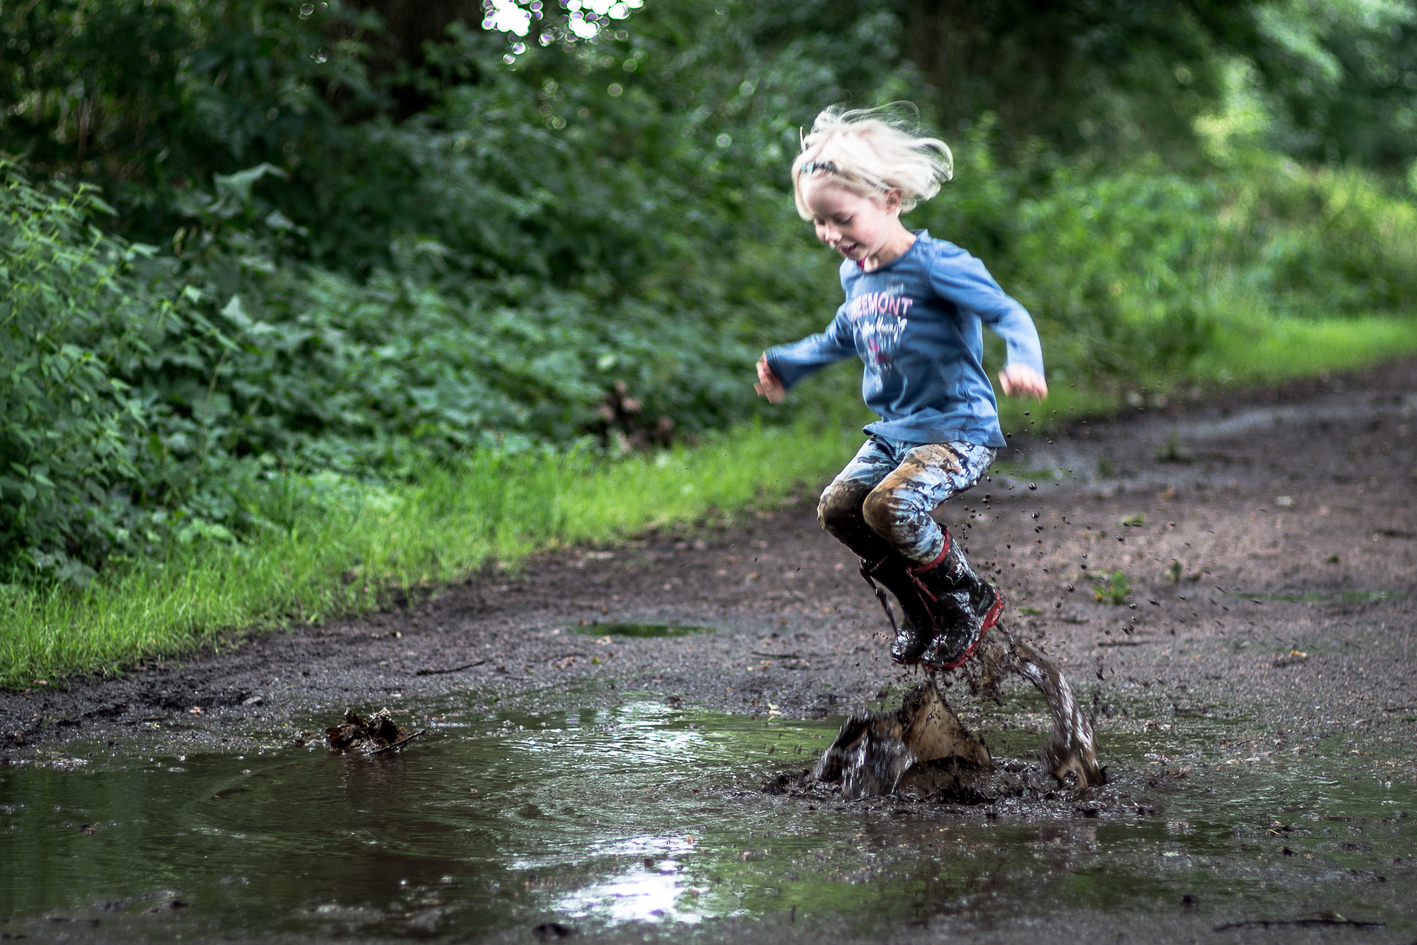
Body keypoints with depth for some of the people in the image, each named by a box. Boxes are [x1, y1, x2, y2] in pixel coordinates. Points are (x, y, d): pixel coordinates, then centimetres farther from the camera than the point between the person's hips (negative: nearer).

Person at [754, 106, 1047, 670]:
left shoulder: (936, 266, -16)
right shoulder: (855, 275, 9)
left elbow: (1009, 314, -21)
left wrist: (1023, 364, -41)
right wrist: (788, 364, 34)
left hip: (959, 429, -9)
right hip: (895, 430, 9)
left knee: (889, 506, -27)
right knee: (837, 508, -1)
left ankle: (971, 601, -4)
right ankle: (921, 611, 16)